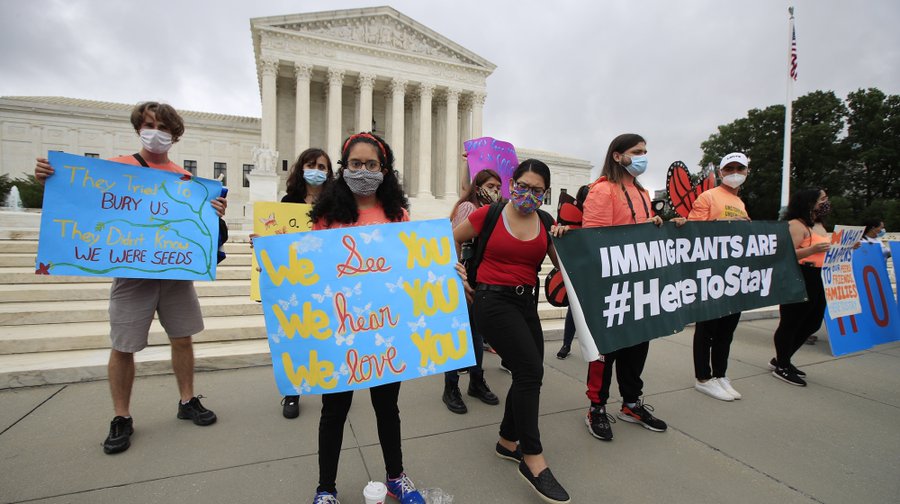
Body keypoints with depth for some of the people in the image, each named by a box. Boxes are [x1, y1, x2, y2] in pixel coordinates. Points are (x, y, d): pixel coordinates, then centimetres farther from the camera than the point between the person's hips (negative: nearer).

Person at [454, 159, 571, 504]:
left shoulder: (546, 223, 6)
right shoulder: (488, 214, -6)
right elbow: (449, 241, 4)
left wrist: (564, 239, -11)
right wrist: (456, 273, -2)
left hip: (526, 303, 6)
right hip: (492, 300, -6)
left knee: (527, 374, 11)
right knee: (530, 371, -14)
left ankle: (508, 441, 35)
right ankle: (533, 460, 2)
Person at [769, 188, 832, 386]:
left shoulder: (819, 225, 19)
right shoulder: (796, 225, -11)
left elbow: (825, 252, 29)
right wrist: (812, 249, -34)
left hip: (818, 281, 10)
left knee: (812, 323, 15)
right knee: (790, 323, -2)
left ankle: (781, 359, 28)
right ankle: (781, 367, 10)